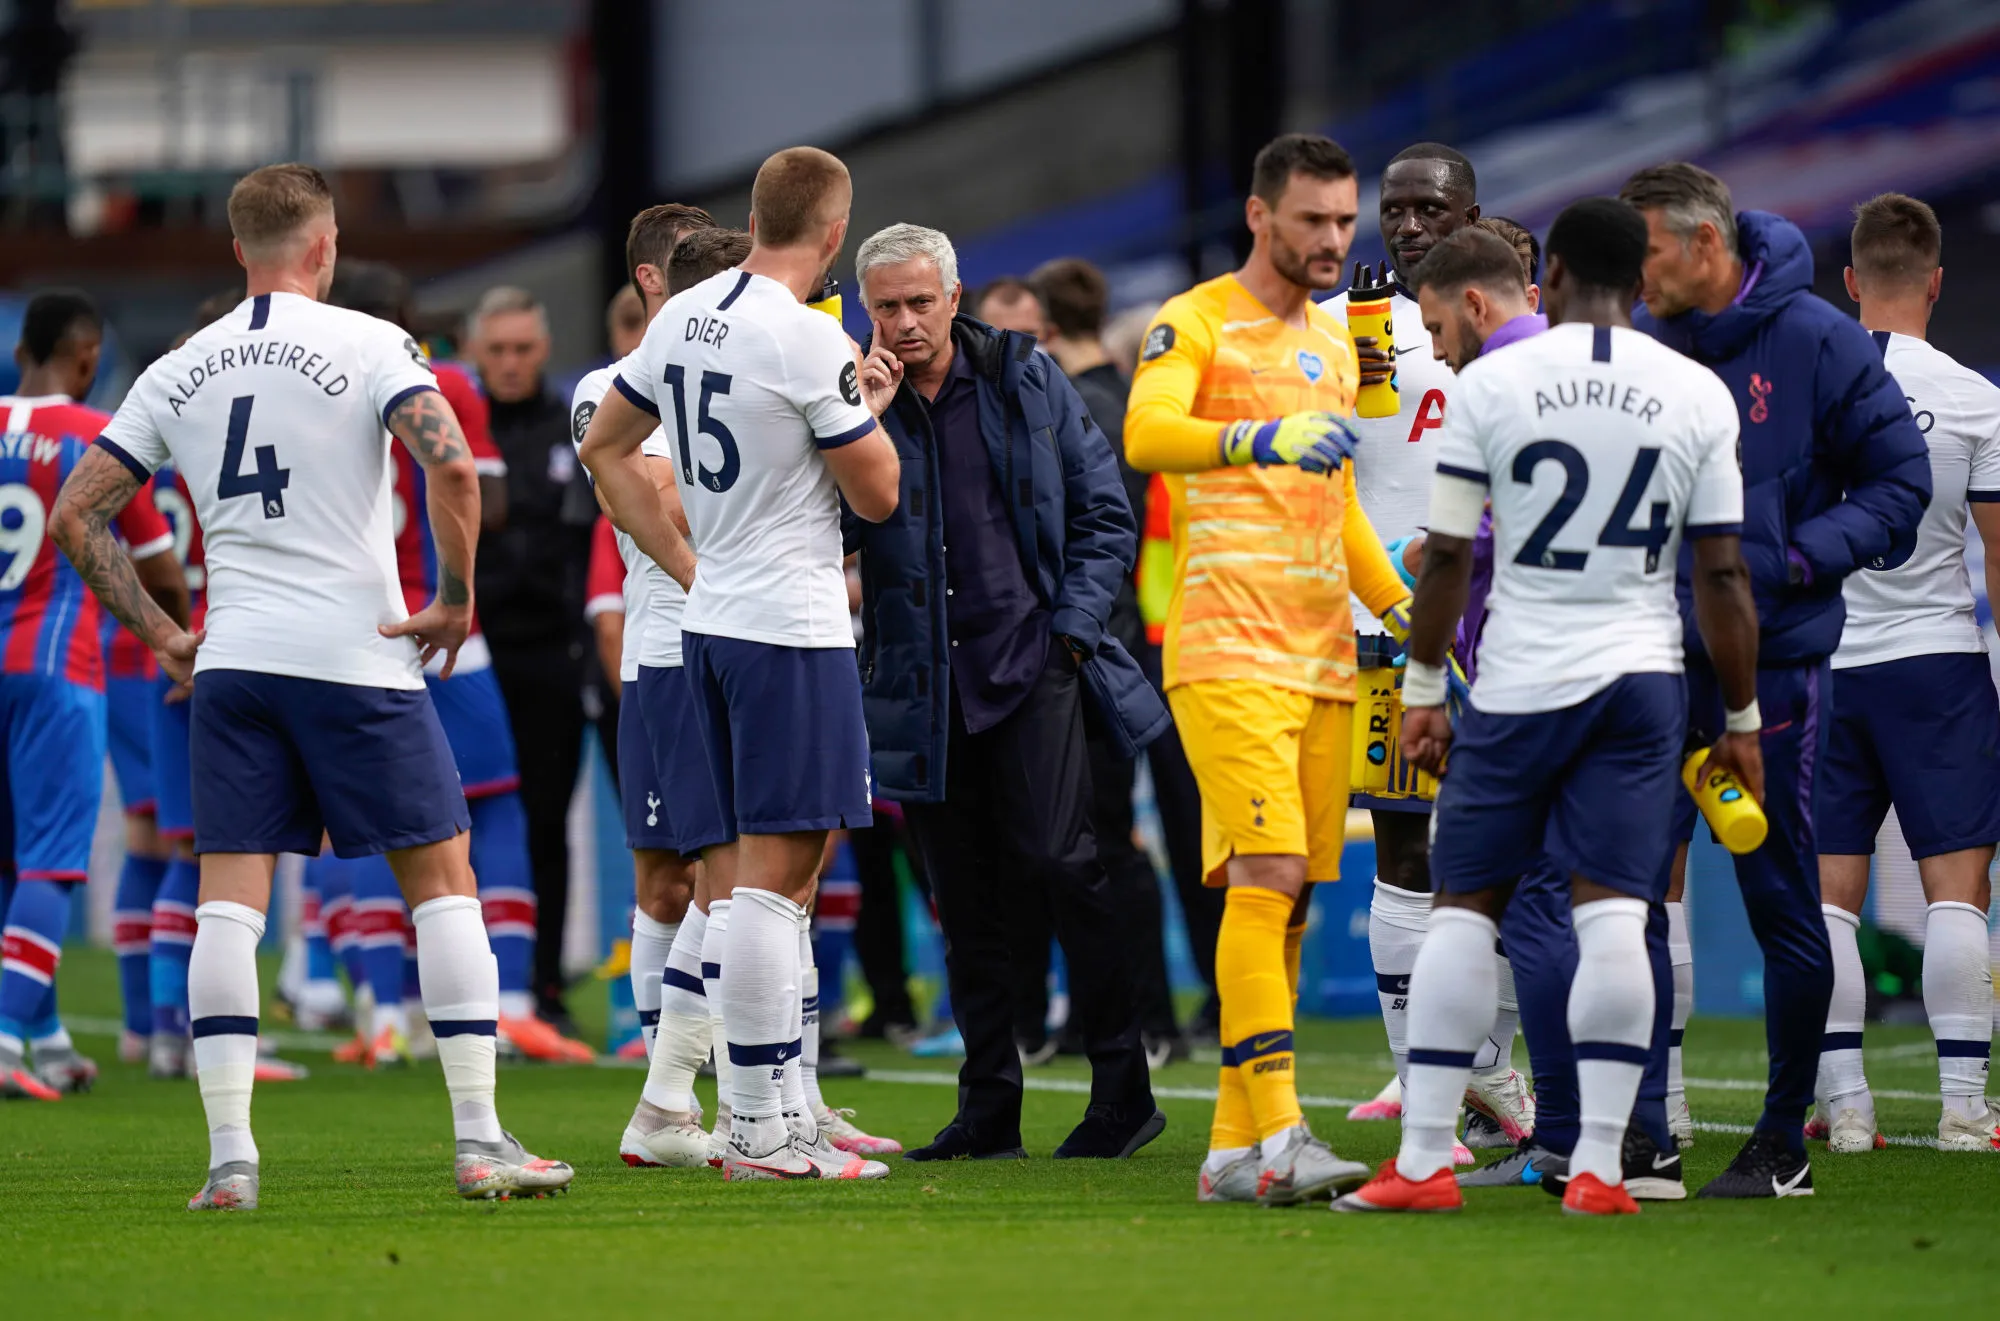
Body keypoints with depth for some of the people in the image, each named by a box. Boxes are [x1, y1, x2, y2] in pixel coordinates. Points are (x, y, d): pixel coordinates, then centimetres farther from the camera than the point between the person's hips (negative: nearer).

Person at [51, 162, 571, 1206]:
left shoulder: (177, 374, 9)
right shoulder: (366, 345, -3)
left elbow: (77, 516, 8)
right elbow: (450, 465, -18)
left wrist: (157, 633, 14)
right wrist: (455, 598, -6)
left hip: (231, 660, 3)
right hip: (360, 653, -3)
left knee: (229, 901, 3)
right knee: (442, 883, 6)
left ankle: (229, 1155, -6)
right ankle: (480, 1140, 2)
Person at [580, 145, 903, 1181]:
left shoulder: (685, 317, 8)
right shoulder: (806, 339, -16)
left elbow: (606, 446, 18)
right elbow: (877, 493, -9)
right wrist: (870, 406, 10)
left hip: (711, 620, 8)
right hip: (792, 629, -8)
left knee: (756, 867, 13)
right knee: (773, 871, -7)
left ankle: (785, 1111, 18)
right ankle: (758, 1128, -8)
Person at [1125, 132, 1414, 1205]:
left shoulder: (1334, 341, 20)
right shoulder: (1196, 323, -3)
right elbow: (1145, 434, -23)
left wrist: (1401, 606, 20)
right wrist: (1262, 439, -39)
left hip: (1324, 657, 8)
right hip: (1229, 650, -8)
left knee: (1290, 895, 5)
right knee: (1266, 876, -17)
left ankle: (1233, 1151, 8)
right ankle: (1274, 1134, -23)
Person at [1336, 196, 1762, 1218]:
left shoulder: (1490, 383, -3)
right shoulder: (1698, 395, 1)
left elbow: (1447, 554, -1)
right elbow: (1723, 576, 3)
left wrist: (1424, 688, 9)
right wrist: (1742, 720, 11)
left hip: (1519, 681, -1)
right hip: (1642, 676, 1)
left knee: (1465, 905, 6)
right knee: (1612, 912, -2)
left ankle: (1424, 1159, 3)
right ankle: (1600, 1164, -8)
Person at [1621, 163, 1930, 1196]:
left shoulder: (1816, 342, -6)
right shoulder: (1635, 343, 4)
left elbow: (1901, 480, -3)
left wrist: (1805, 555, -15)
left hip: (1775, 663, -4)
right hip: (1655, 664, 4)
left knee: (1780, 898, 3)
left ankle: (1785, 1138, 12)